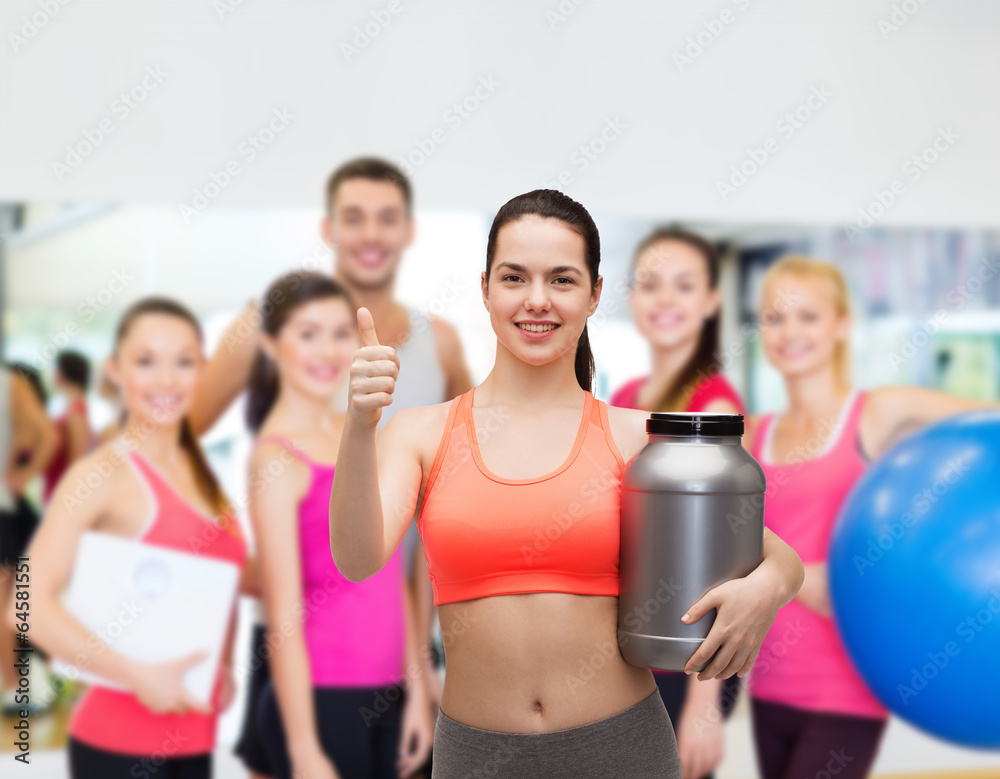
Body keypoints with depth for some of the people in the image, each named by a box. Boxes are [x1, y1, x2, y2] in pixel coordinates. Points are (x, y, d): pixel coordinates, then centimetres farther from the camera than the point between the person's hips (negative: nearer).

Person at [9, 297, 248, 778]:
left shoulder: (200, 472, 9)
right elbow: (32, 605, -19)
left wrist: (223, 667, 8)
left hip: (194, 738, 7)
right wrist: (139, 676, -19)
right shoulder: (103, 474, -11)